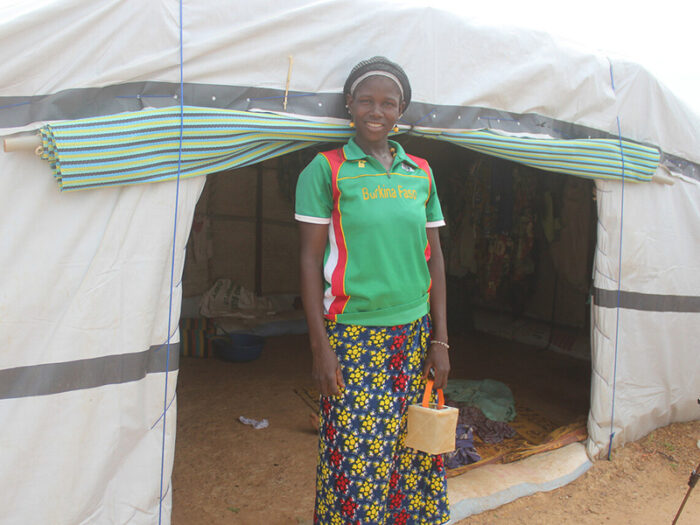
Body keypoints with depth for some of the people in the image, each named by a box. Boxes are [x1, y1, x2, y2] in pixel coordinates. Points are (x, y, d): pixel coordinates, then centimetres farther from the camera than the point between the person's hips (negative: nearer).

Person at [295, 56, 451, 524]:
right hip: (354, 335, -4)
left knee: (413, 451, 12)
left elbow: (434, 257, 10)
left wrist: (440, 339, 6)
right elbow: (311, 260, -5)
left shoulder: (420, 173, 9)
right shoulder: (326, 169, -3)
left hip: (414, 332, 4)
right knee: (355, 456, 2)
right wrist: (320, 345, -10)